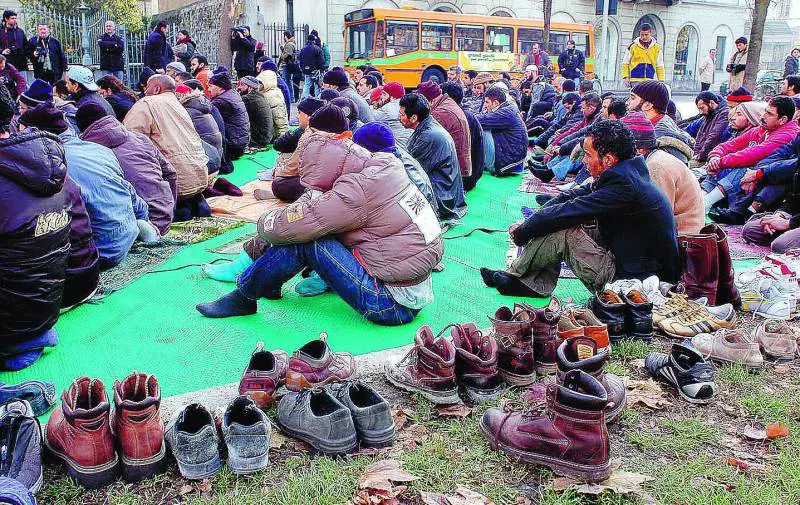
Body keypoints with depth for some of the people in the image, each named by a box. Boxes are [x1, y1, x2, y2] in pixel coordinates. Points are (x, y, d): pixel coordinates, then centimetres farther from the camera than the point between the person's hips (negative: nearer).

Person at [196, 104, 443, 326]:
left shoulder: (356, 191, -22)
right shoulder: (384, 162, 4)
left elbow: (281, 228, -18)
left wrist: (265, 221, 2)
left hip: (394, 305, -9)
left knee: (304, 239, -10)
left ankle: (244, 295, 8)